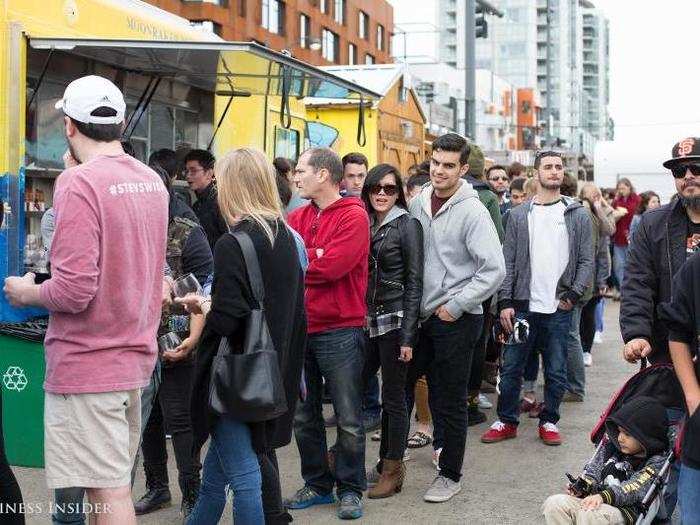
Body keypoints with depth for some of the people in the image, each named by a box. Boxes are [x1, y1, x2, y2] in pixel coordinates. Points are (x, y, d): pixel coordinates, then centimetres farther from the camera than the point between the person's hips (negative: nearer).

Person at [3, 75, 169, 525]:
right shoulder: (152, 181, 7)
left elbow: (74, 290, -24)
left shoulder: (79, 182, -17)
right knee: (116, 483, 18)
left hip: (87, 363, -8)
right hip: (136, 355, 8)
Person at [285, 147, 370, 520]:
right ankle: (317, 484, 28)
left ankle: (350, 489, 19)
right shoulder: (298, 217, 10)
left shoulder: (353, 217, -10)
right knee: (304, 416, 14)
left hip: (339, 331, -6)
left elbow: (331, 266, -20)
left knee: (349, 420, 4)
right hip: (300, 328, 6)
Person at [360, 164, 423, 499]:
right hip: (367, 320, 6)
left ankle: (393, 470, 15)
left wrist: (407, 336, -14)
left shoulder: (407, 225, -6)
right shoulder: (365, 224, 10)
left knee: (393, 397, 1)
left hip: (394, 320, -6)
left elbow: (414, 282, -9)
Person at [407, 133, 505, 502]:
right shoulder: (418, 203, 4)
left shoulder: (472, 211, -14)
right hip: (422, 316, 6)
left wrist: (455, 306, -15)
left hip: (456, 320, -6)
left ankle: (450, 474, 20)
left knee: (449, 401, 4)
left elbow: (494, 270, -18)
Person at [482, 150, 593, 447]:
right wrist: (505, 302, -3)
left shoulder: (578, 216, 4)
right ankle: (507, 421, 19)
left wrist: (573, 295, -9)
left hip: (559, 309, -1)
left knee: (556, 371, 7)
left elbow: (586, 261, 3)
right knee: (511, 368, 6)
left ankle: (549, 422, 22)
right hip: (523, 307, 1)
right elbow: (508, 261, 3)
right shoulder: (519, 215, 6)